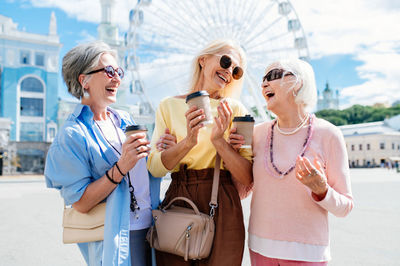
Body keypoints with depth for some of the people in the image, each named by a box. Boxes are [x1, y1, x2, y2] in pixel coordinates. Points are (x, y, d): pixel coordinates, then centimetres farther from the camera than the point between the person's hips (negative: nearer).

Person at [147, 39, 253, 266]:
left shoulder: (235, 110, 0)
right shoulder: (169, 106, 4)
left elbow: (246, 176, -6)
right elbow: (155, 168, -6)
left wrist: (219, 140, -20)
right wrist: (188, 142, -21)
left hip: (222, 211, 0)